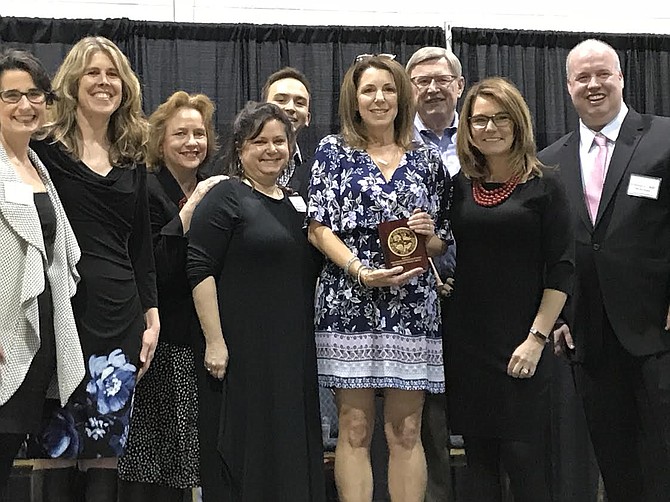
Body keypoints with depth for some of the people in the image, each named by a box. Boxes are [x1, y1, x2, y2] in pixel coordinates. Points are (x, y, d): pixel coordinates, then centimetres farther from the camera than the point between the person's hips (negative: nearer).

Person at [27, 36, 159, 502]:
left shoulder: (132, 160, 16)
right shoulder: (46, 149, 1)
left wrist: (152, 316, 13)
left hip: (119, 317, 4)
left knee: (107, 446, 5)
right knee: (54, 446, -1)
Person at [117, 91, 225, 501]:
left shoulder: (212, 192, 13)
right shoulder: (147, 192, -7)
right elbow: (153, 271, -18)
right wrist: (187, 213, -20)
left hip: (202, 338, 6)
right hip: (163, 343, -6)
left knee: (179, 458, 7)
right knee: (148, 466, -4)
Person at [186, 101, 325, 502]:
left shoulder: (295, 203, 16)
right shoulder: (225, 198, -5)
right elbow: (200, 270, -12)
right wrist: (214, 341, -18)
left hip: (294, 351, 7)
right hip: (243, 347, -7)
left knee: (293, 447, 10)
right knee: (243, 449, -2)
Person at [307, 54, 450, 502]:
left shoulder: (427, 161, 13)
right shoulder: (334, 151, 7)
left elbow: (441, 244, 17)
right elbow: (319, 228, -1)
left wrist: (430, 234, -6)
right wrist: (360, 271, -15)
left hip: (413, 307, 2)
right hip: (349, 303, -2)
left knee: (406, 432, 3)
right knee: (355, 430, -1)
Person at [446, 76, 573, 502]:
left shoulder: (544, 186, -1)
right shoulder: (458, 187, 9)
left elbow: (560, 270, -5)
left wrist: (536, 339, -10)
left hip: (522, 344, -4)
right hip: (467, 343, 4)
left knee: (525, 459, -4)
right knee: (479, 459, 8)